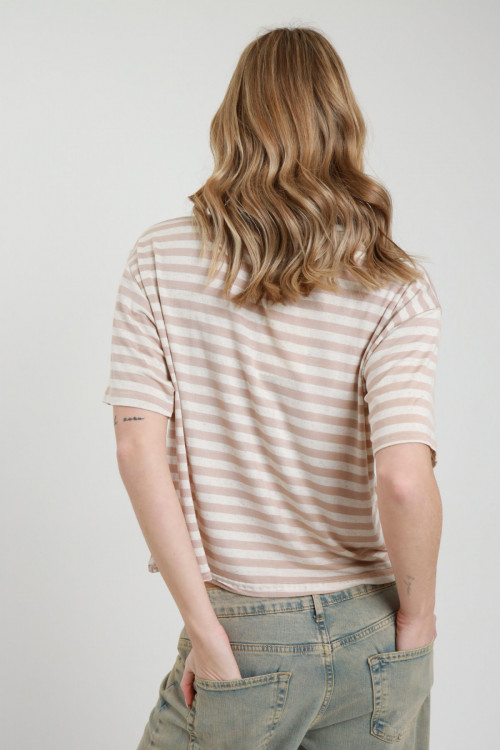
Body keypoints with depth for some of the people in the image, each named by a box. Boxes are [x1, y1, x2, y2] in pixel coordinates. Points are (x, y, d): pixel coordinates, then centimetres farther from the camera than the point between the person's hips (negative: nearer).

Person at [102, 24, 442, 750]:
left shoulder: (160, 261, -4)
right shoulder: (396, 290, -9)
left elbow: (138, 449, -11)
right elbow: (404, 479, -20)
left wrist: (206, 630, -7)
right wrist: (417, 618, -4)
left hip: (245, 637, 0)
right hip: (370, 639, 1)